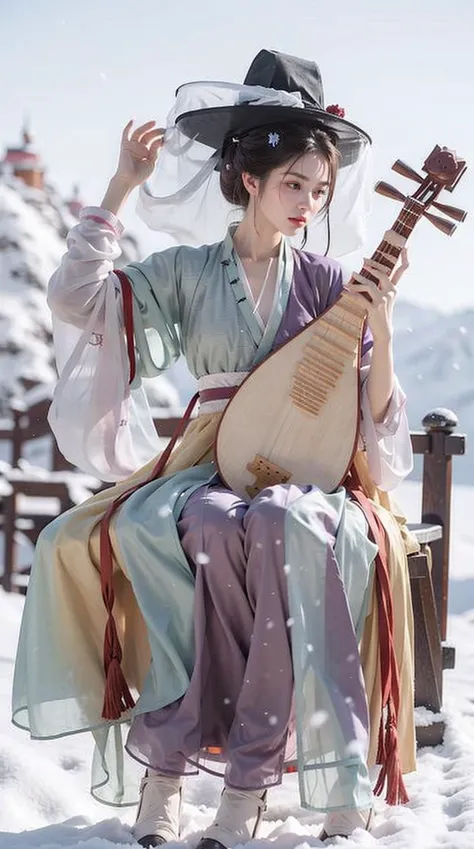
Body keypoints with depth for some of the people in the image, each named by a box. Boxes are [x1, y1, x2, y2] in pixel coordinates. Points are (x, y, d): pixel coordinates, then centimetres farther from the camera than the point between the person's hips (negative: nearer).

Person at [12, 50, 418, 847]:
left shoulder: (327, 282, 9)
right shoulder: (189, 272, 8)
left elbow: (372, 415, 5)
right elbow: (77, 297, -5)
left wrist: (379, 325, -12)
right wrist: (122, 184, -2)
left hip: (306, 470, 0)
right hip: (210, 464, 0)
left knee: (285, 529, -37)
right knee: (210, 529, -37)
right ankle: (166, 765, -32)